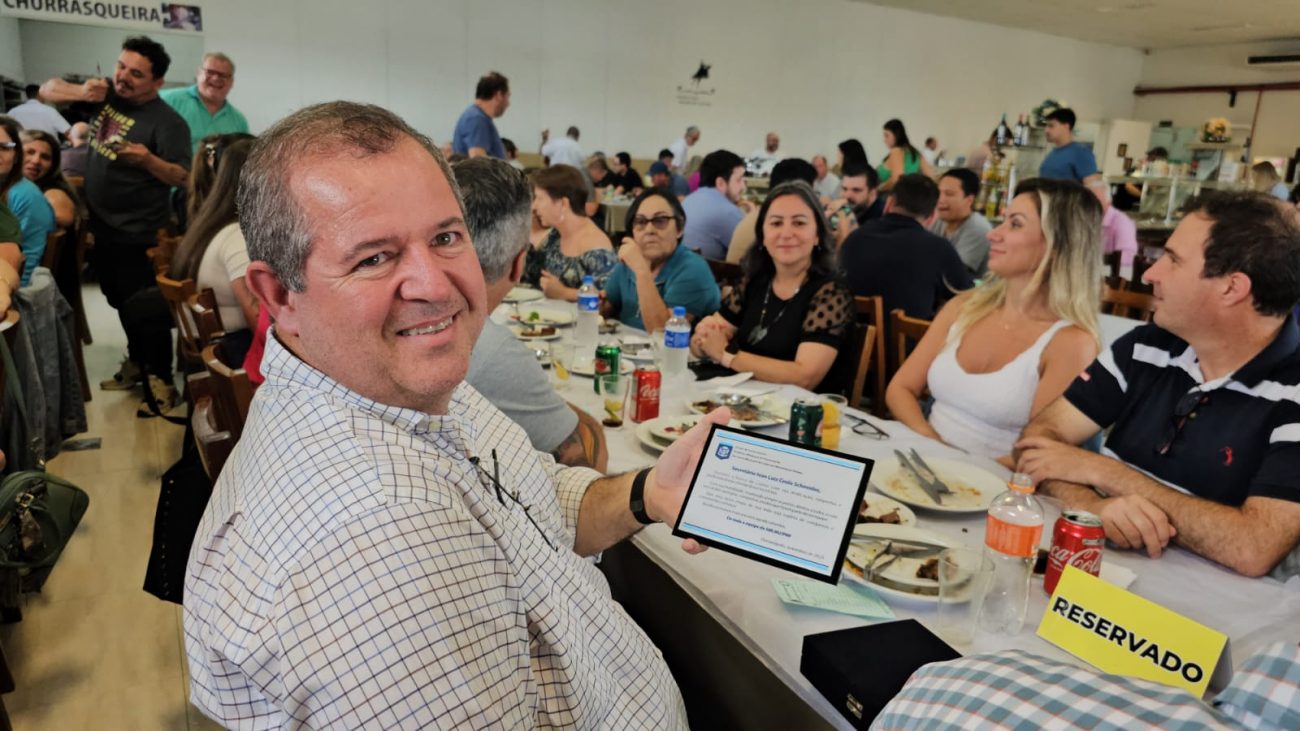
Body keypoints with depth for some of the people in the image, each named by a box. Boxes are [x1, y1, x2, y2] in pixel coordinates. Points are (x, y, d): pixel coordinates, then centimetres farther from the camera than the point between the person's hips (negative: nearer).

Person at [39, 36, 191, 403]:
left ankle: (160, 376, 13)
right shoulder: (107, 93, 2)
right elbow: (47, 90, 8)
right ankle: (136, 361, 36)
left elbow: (184, 178, -20)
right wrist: (80, 92, -12)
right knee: (119, 300, 20)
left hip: (139, 235, -8)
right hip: (102, 225, 8)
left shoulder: (167, 121, -18)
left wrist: (147, 159, -38)